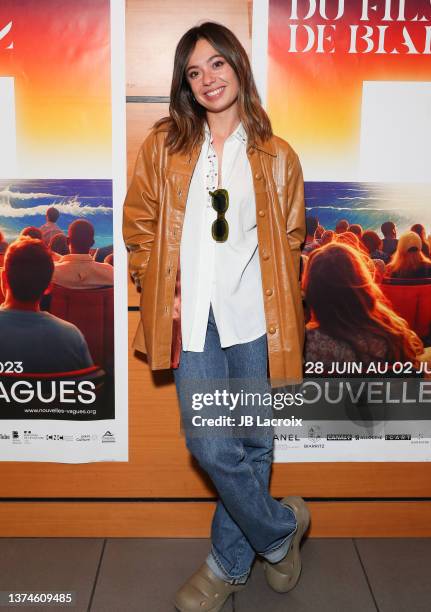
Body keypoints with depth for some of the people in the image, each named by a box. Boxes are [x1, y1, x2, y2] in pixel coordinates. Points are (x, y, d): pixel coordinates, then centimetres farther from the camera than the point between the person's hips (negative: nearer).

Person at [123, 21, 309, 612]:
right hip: (193, 320, 0)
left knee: (251, 442, 8)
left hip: (254, 319, 1)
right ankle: (280, 528, 25)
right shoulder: (164, 146, 6)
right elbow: (139, 223, 8)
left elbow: (290, 240, 11)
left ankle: (229, 564, 31)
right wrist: (162, 292, -1)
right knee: (210, 444, -4)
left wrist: (278, 303, 2)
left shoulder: (277, 157, 6)